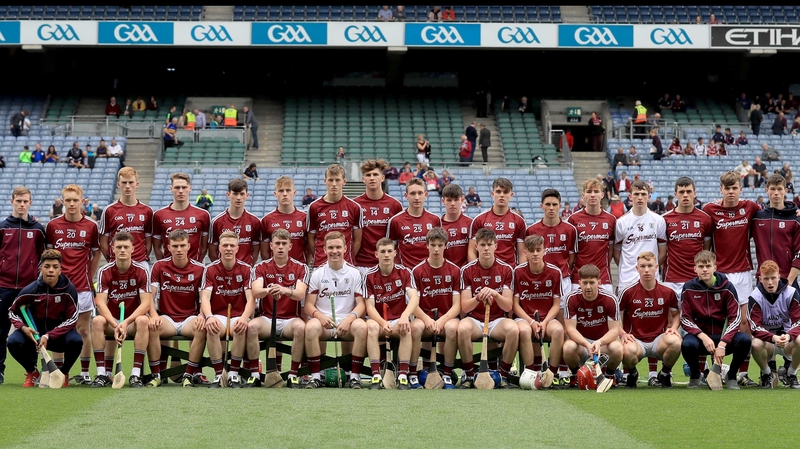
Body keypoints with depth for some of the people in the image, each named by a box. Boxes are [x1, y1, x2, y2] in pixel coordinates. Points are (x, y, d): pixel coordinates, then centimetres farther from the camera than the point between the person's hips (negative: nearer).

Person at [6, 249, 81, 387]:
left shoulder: (68, 289, -16)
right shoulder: (30, 290, -13)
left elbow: (71, 319, -14)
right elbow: (12, 311, 2)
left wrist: (48, 336, -25)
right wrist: (23, 327, -20)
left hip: (59, 333, -1)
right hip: (34, 332, 1)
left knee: (76, 340, -32)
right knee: (14, 342, -28)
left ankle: (63, 373, 1)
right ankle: (32, 372, 4)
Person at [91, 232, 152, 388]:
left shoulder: (142, 271, -7)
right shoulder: (104, 272, -5)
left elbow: (146, 303, -14)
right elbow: (101, 303, -13)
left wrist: (126, 322, -28)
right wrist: (115, 326, -28)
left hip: (133, 319, -1)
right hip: (111, 319, 1)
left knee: (143, 321, -34)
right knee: (97, 321, -31)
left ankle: (136, 374, -32)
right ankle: (102, 373, -29)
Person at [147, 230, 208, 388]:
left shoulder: (199, 269, 2)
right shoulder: (159, 266, 3)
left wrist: (202, 315, -20)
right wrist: (154, 315, -20)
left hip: (190, 318, 0)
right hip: (166, 317, 0)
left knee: (202, 328, -34)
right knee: (152, 327, -34)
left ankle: (189, 375, -21)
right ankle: (156, 375, -21)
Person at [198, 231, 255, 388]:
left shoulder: (246, 269, -1)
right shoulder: (210, 269, 0)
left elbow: (251, 299, -11)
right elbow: (205, 297, -11)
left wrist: (244, 318, -32)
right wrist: (209, 317, -33)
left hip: (239, 315, 0)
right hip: (218, 315, 0)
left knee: (241, 329, -36)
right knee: (211, 329, -35)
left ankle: (234, 374, -22)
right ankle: (218, 375, -25)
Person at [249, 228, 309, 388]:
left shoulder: (300, 267, 3)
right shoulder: (261, 267, 5)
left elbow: (300, 294, -14)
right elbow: (256, 292, -13)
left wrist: (286, 291, -37)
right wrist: (268, 290, -37)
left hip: (291, 319, 0)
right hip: (267, 318, 1)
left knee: (300, 327, -34)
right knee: (251, 326, -32)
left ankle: (293, 375, -22)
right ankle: (254, 375, -21)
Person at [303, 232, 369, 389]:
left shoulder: (354, 273, 7)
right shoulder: (317, 273, 6)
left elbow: (361, 304, 2)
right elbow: (308, 305, 2)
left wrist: (350, 318, -20)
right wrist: (320, 316, -21)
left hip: (347, 322, 0)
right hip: (324, 322, 0)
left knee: (361, 326, -33)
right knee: (311, 327, -34)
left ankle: (355, 376, -22)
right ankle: (316, 377, -24)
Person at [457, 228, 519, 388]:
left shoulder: (506, 269, 0)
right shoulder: (467, 270, 0)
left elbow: (508, 306, -5)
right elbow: (464, 307, -5)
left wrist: (495, 294, -26)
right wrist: (478, 298, -27)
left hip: (498, 320, 1)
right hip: (474, 319, 0)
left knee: (513, 330, -33)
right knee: (463, 329, -35)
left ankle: (504, 376, -14)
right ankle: (468, 375, -16)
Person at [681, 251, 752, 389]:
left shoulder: (727, 287, -5)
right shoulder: (689, 288, -3)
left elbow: (735, 318, -10)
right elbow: (685, 319, -5)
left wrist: (723, 343, -22)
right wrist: (703, 337, -22)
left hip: (723, 336, 1)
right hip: (700, 336, -1)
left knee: (744, 340, -30)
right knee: (687, 344, -35)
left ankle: (731, 375, -1)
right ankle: (694, 375, 0)